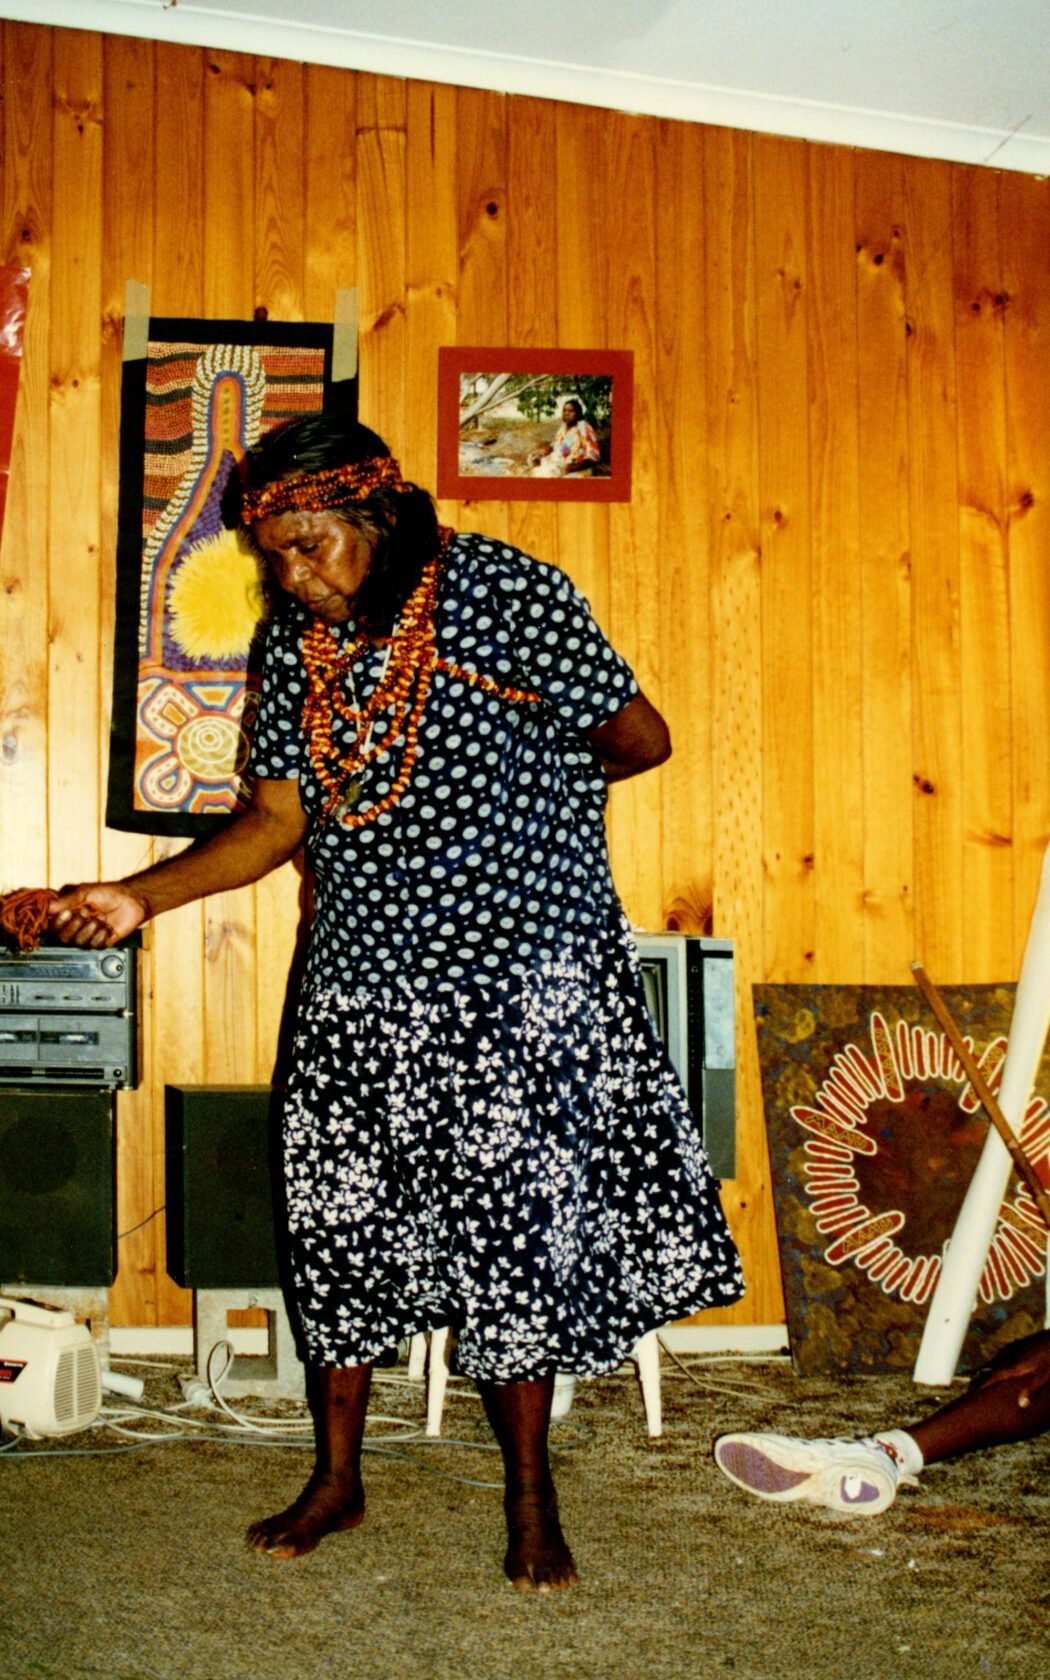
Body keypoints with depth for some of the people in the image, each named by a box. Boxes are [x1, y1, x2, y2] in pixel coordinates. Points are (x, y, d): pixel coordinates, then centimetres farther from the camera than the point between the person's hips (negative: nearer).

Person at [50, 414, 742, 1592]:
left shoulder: (506, 595, -11)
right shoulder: (299, 643, 5)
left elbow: (638, 736, -7)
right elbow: (276, 818, 4)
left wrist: (524, 782, 5)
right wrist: (138, 896, -8)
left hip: (517, 975, -5)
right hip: (361, 978, 5)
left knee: (515, 1228, 0)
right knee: (336, 1224, 9)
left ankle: (530, 1501, 20)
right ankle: (336, 1480, 30)